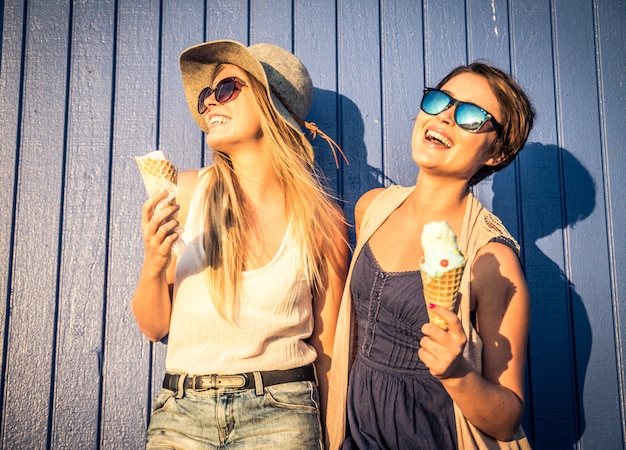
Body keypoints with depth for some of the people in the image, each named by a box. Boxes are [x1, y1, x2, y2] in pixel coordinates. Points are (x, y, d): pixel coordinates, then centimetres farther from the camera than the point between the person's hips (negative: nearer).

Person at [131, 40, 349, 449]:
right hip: (183, 412, 2)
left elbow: (328, 350, 0)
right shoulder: (188, 192, -4)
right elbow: (154, 327, 2)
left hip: (279, 414, -1)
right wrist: (153, 265, -16)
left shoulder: (322, 217, -7)